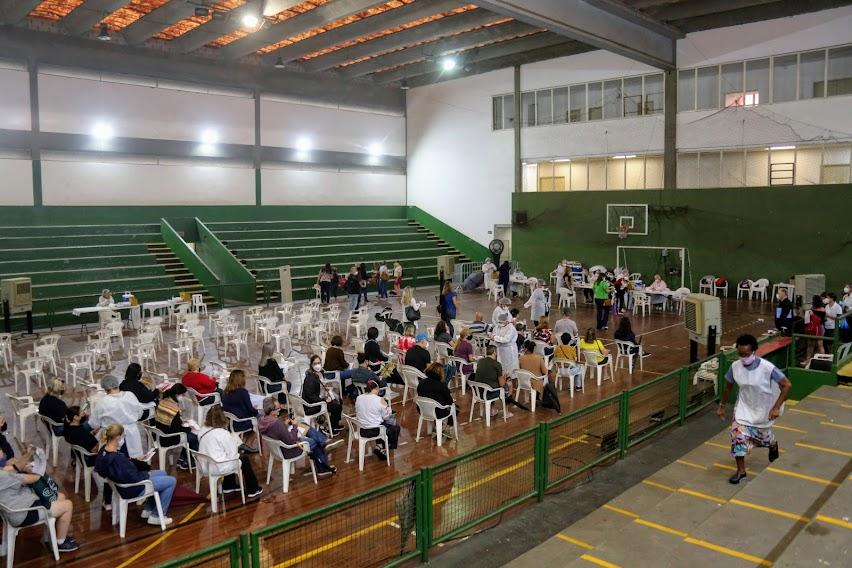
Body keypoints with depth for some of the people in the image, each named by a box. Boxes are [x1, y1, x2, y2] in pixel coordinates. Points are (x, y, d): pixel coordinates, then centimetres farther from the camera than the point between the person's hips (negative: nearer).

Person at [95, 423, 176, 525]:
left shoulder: (104, 450, -7)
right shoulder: (117, 458, -36)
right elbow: (134, 478, -29)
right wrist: (147, 474, -11)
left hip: (124, 482, 10)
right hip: (132, 490, -10)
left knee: (162, 473, 25)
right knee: (171, 481, 1)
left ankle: (148, 510, 31)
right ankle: (156, 516, 12)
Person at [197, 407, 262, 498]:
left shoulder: (202, 431, 1)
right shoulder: (223, 433, -21)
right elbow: (232, 454, -15)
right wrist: (233, 440, 4)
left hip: (205, 466, 7)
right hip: (218, 468, -7)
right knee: (244, 458, 15)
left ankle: (228, 487, 37)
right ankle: (253, 490, 25)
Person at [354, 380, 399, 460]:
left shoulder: (358, 398, -5)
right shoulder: (379, 400, -19)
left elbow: (356, 413, 6)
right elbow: (386, 417, -11)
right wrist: (387, 406, 5)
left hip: (362, 431, 6)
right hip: (375, 431, -6)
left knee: (383, 424, 33)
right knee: (396, 427, 20)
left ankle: (379, 447, 24)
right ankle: (382, 449, 27)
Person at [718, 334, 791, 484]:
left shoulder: (767, 368, -30)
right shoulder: (735, 366, -16)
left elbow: (787, 385, -25)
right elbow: (728, 386, 1)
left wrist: (776, 408, -30)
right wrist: (722, 406, 8)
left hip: (765, 409, -2)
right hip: (744, 407, 2)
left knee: (763, 435, 17)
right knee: (738, 433, -12)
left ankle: (773, 445, 57)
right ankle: (741, 470, 4)